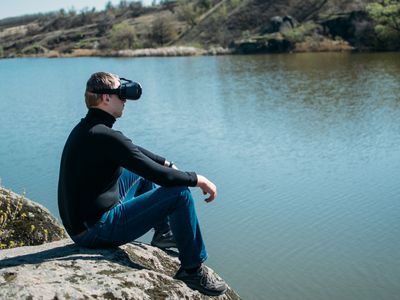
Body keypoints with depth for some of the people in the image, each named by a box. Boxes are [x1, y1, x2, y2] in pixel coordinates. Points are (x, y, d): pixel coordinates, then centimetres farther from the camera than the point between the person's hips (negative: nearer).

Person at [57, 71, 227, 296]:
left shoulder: (86, 128, 8)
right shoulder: (105, 136, -23)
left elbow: (134, 151, 23)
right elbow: (160, 176, -23)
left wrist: (168, 163, 24)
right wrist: (198, 179, -9)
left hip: (81, 225, 10)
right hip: (98, 231, -10)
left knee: (141, 170, 25)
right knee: (180, 194, -14)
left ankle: (164, 232, 36)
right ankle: (193, 270, 1)